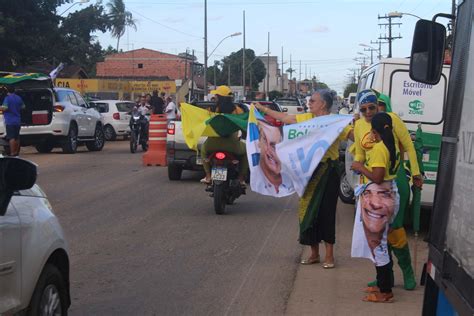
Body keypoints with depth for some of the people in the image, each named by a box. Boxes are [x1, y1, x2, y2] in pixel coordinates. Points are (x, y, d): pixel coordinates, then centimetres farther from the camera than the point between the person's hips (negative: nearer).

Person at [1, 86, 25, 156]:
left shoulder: (7, 98, -11)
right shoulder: (19, 98, 10)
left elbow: (5, 108, -22)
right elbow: (23, 107, 21)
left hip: (10, 121, -7)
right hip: (18, 121, 7)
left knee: (11, 137, -10)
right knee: (17, 137, 14)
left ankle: (12, 153, -15)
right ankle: (17, 152, 20)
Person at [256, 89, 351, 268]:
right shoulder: (307, 118, 7)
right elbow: (285, 118, 15)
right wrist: (263, 109, 17)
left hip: (328, 172, -6)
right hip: (309, 170, 6)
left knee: (326, 212, -1)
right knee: (308, 210, 9)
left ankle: (329, 256, 10)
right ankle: (314, 254, 22)